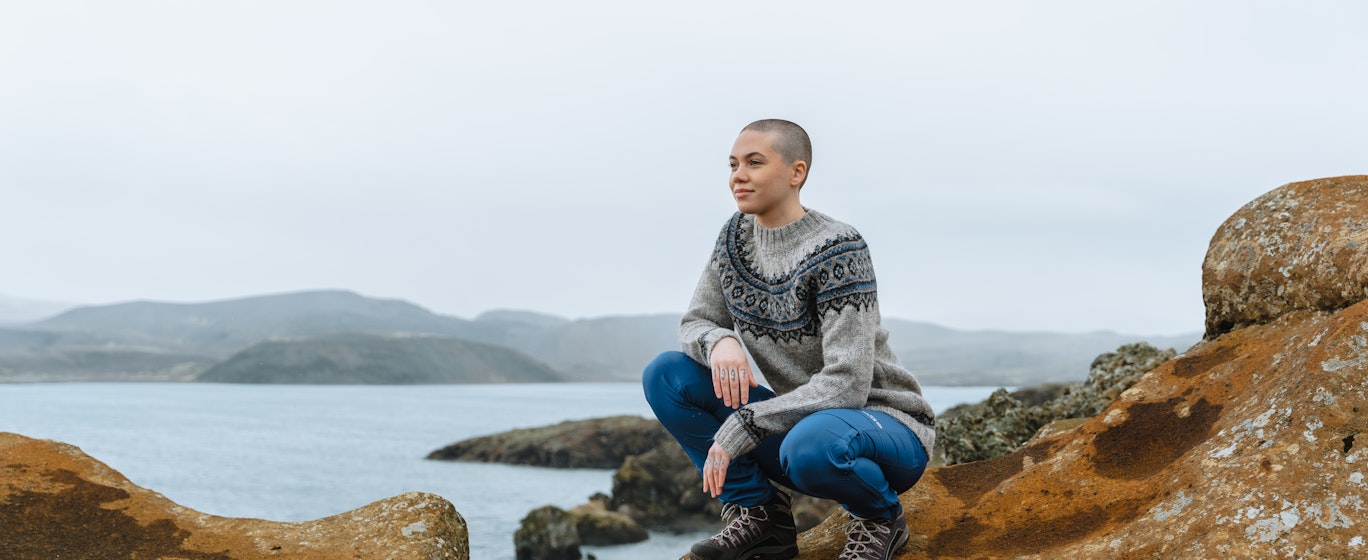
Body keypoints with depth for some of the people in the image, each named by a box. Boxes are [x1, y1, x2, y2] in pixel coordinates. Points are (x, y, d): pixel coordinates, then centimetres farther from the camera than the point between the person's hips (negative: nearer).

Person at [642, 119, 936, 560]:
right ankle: (759, 515, -4)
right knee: (665, 375, -8)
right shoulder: (737, 236, 2)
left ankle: (880, 516, -7)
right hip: (803, 418, 7)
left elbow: (846, 384, -27)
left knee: (810, 443, -42)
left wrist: (740, 428, -29)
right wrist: (719, 341, -21)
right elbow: (695, 324, 6)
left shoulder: (836, 250, -21)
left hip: (884, 422, -6)